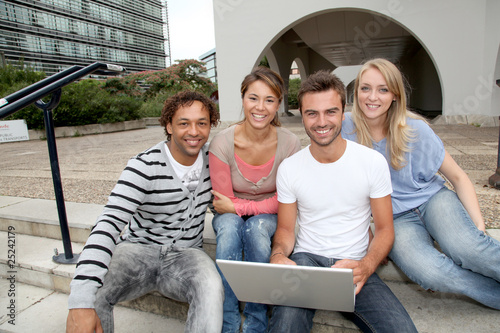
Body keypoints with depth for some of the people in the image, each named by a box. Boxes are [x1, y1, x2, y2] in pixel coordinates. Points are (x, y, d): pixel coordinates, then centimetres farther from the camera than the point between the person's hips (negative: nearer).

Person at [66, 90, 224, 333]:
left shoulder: (211, 158, -3)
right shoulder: (144, 167, -17)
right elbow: (109, 224, -28)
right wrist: (81, 302, -38)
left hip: (186, 254, 2)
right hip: (138, 249, -1)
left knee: (211, 288, -31)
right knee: (93, 292, -29)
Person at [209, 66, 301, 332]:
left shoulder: (289, 143, -17)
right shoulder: (222, 142, -18)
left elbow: (283, 202, -11)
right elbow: (223, 202, -10)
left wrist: (239, 207, -18)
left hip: (269, 216, 0)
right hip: (231, 216, 0)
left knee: (256, 228, -32)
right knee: (229, 226, -32)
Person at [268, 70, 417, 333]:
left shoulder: (373, 162, -4)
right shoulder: (288, 168, -2)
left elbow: (384, 229, 1)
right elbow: (286, 228, 5)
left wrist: (366, 266, -19)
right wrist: (278, 255, -18)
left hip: (355, 263, 3)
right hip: (307, 258, -2)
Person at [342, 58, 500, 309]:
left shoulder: (415, 130, -8)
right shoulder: (347, 128, -8)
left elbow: (458, 177, 1)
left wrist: (479, 226, -11)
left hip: (432, 199, 0)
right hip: (395, 218, 0)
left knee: (465, 248, -34)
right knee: (429, 273, -30)